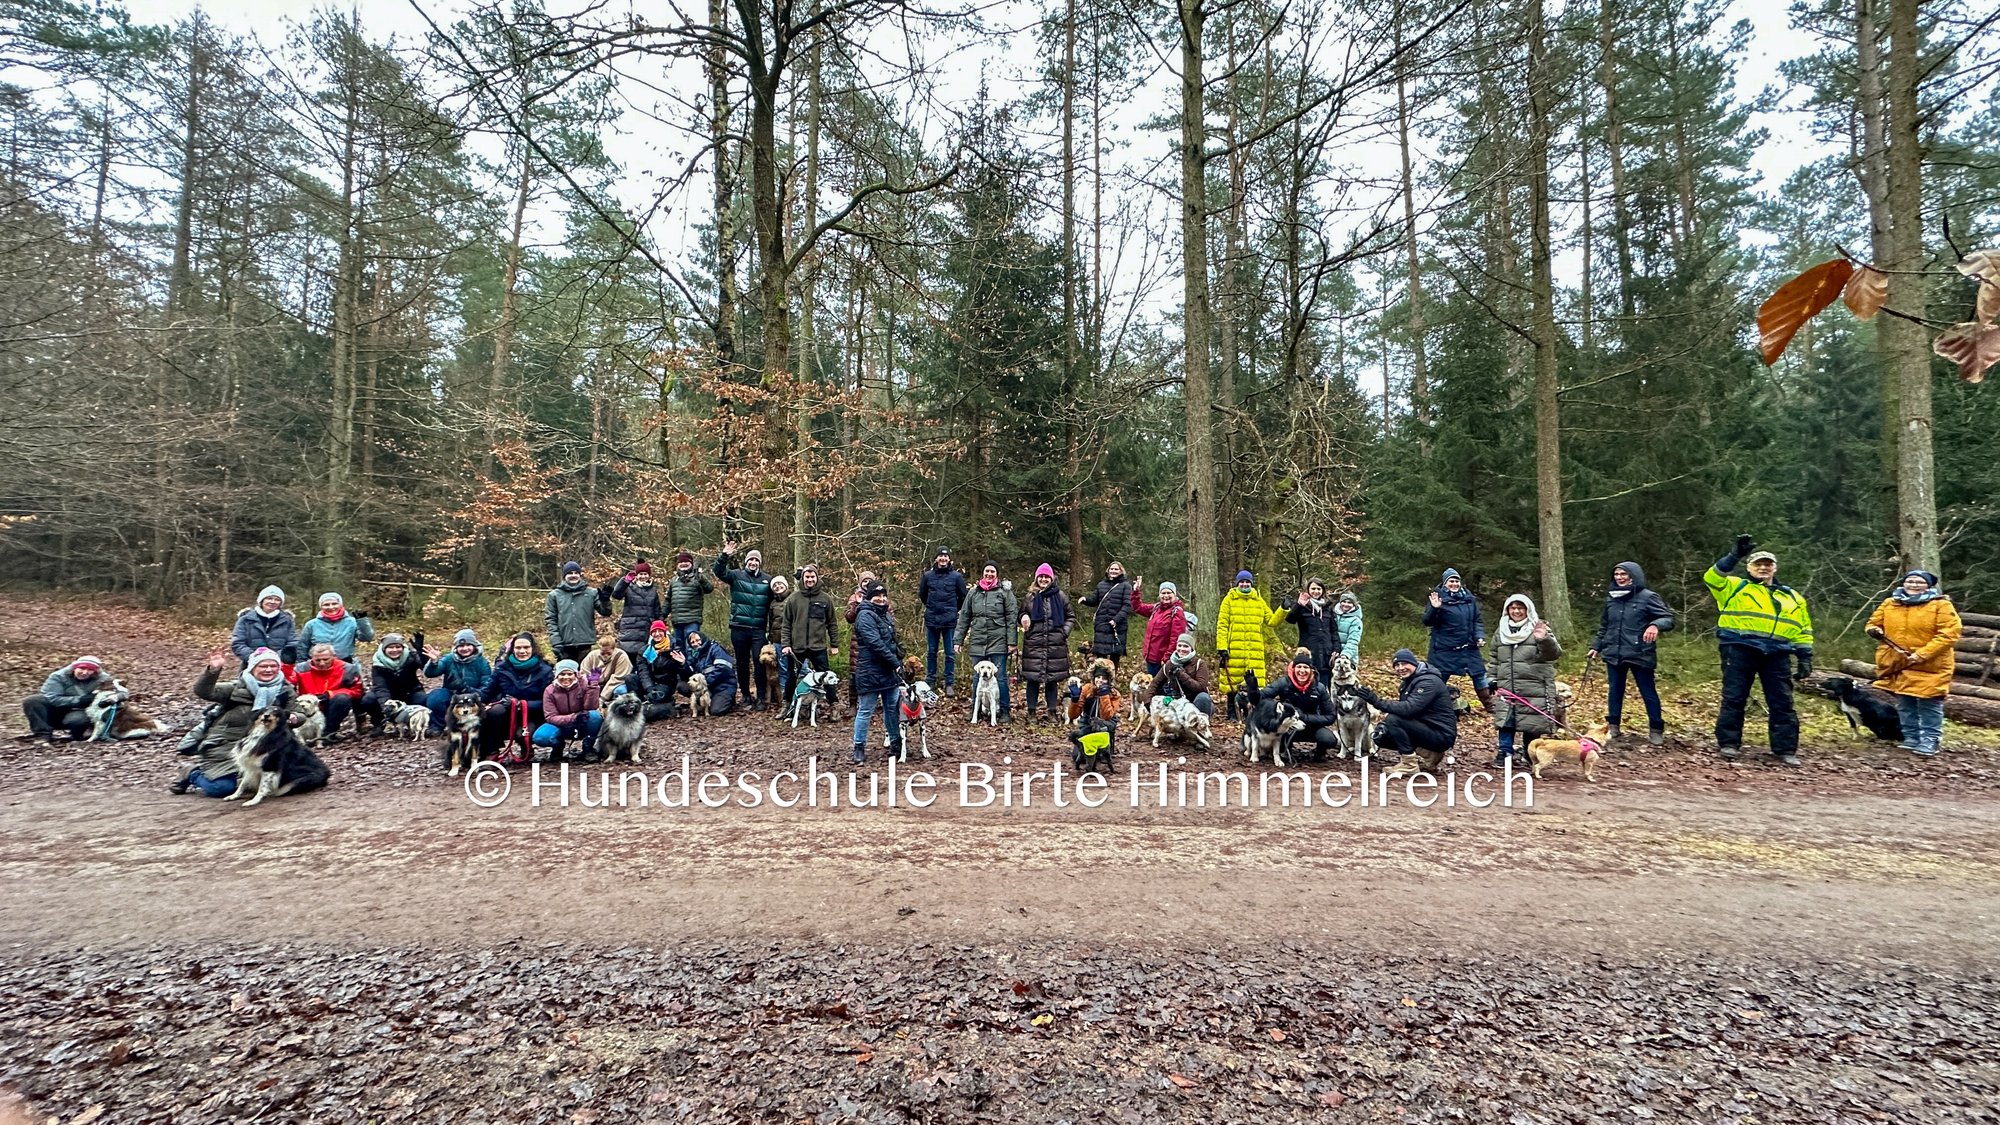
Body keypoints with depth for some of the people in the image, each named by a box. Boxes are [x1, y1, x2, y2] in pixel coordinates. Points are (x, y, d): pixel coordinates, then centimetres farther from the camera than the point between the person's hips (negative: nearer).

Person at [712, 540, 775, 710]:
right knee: (742, 663, 10)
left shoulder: (767, 580, 6)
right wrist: (724, 556, -33)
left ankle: (761, 698, 1)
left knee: (759, 663, -5)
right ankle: (746, 696, 22)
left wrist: (771, 629, 7)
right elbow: (719, 571, -14)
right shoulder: (736, 575, 2)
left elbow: (774, 603, 11)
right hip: (739, 628, 0)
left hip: (759, 629, 0)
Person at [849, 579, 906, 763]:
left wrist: (897, 662, 10)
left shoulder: (885, 615, 14)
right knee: (865, 711, 1)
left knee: (893, 709, 15)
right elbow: (875, 644, -22)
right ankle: (859, 748, 10)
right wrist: (896, 663, -18)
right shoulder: (865, 615, -14)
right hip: (870, 673, -8)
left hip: (889, 672, 9)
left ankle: (896, 744, 27)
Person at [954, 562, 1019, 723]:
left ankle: (1005, 711, 9)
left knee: (1000, 678, 0)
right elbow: (964, 617, 13)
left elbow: (1012, 618, -3)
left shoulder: (1005, 592, 1)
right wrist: (958, 640, 8)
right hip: (977, 643, 3)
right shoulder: (973, 592, 11)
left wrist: (1011, 642, -10)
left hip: (998, 643, -3)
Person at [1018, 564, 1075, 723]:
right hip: (1033, 643, 0)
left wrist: (1064, 632, -4)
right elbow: (1022, 614, 18)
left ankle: (1052, 711, 15)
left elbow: (1070, 617, 11)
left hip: (1056, 644, 0)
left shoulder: (1060, 596, 6)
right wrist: (1024, 618, -5)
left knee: (1053, 678, 5)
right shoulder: (1030, 596, 8)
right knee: (1032, 678, 1)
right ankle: (1031, 711, 11)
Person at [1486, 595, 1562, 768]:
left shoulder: (1539, 628, -1)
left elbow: (1554, 653, -12)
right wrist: (1492, 681, 13)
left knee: (1532, 722, 1)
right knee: (1506, 721, 0)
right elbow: (1494, 659, 19)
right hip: (1506, 688, 3)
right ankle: (1505, 752, 7)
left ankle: (1530, 754, 15)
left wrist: (1544, 640, -31)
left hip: (1534, 689, -3)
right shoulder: (1500, 632, 12)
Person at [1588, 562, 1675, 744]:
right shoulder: (1611, 598, 10)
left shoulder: (1647, 597, -6)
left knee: (1648, 692, 5)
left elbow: (1669, 618, -11)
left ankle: (1656, 730, 16)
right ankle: (1613, 726, 20)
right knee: (1615, 691, 12)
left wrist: (1656, 625, -32)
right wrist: (1596, 646, 19)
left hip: (1639, 654, -4)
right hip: (1613, 654, 5)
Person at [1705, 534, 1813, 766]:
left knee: (1782, 703, 3)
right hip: (1740, 649, -3)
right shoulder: (1736, 586, 10)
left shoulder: (1792, 597, 21)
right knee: (1734, 698, -3)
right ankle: (1728, 744, 3)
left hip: (1777, 655, 3)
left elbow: (1803, 630, 20)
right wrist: (1734, 555, -16)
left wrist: (1805, 657, 10)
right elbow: (1712, 577, -10)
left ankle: (1785, 750, 9)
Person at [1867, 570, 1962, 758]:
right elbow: (1873, 621, 17)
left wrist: (1922, 654, -21)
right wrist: (1874, 630, -9)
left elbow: (1950, 633, -15)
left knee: (1929, 705, 0)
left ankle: (1930, 741, 8)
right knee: (1904, 704, 13)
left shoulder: (1941, 605, -8)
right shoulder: (1889, 604, 7)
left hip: (1929, 666, -5)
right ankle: (1911, 738, 23)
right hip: (1897, 664, 5)